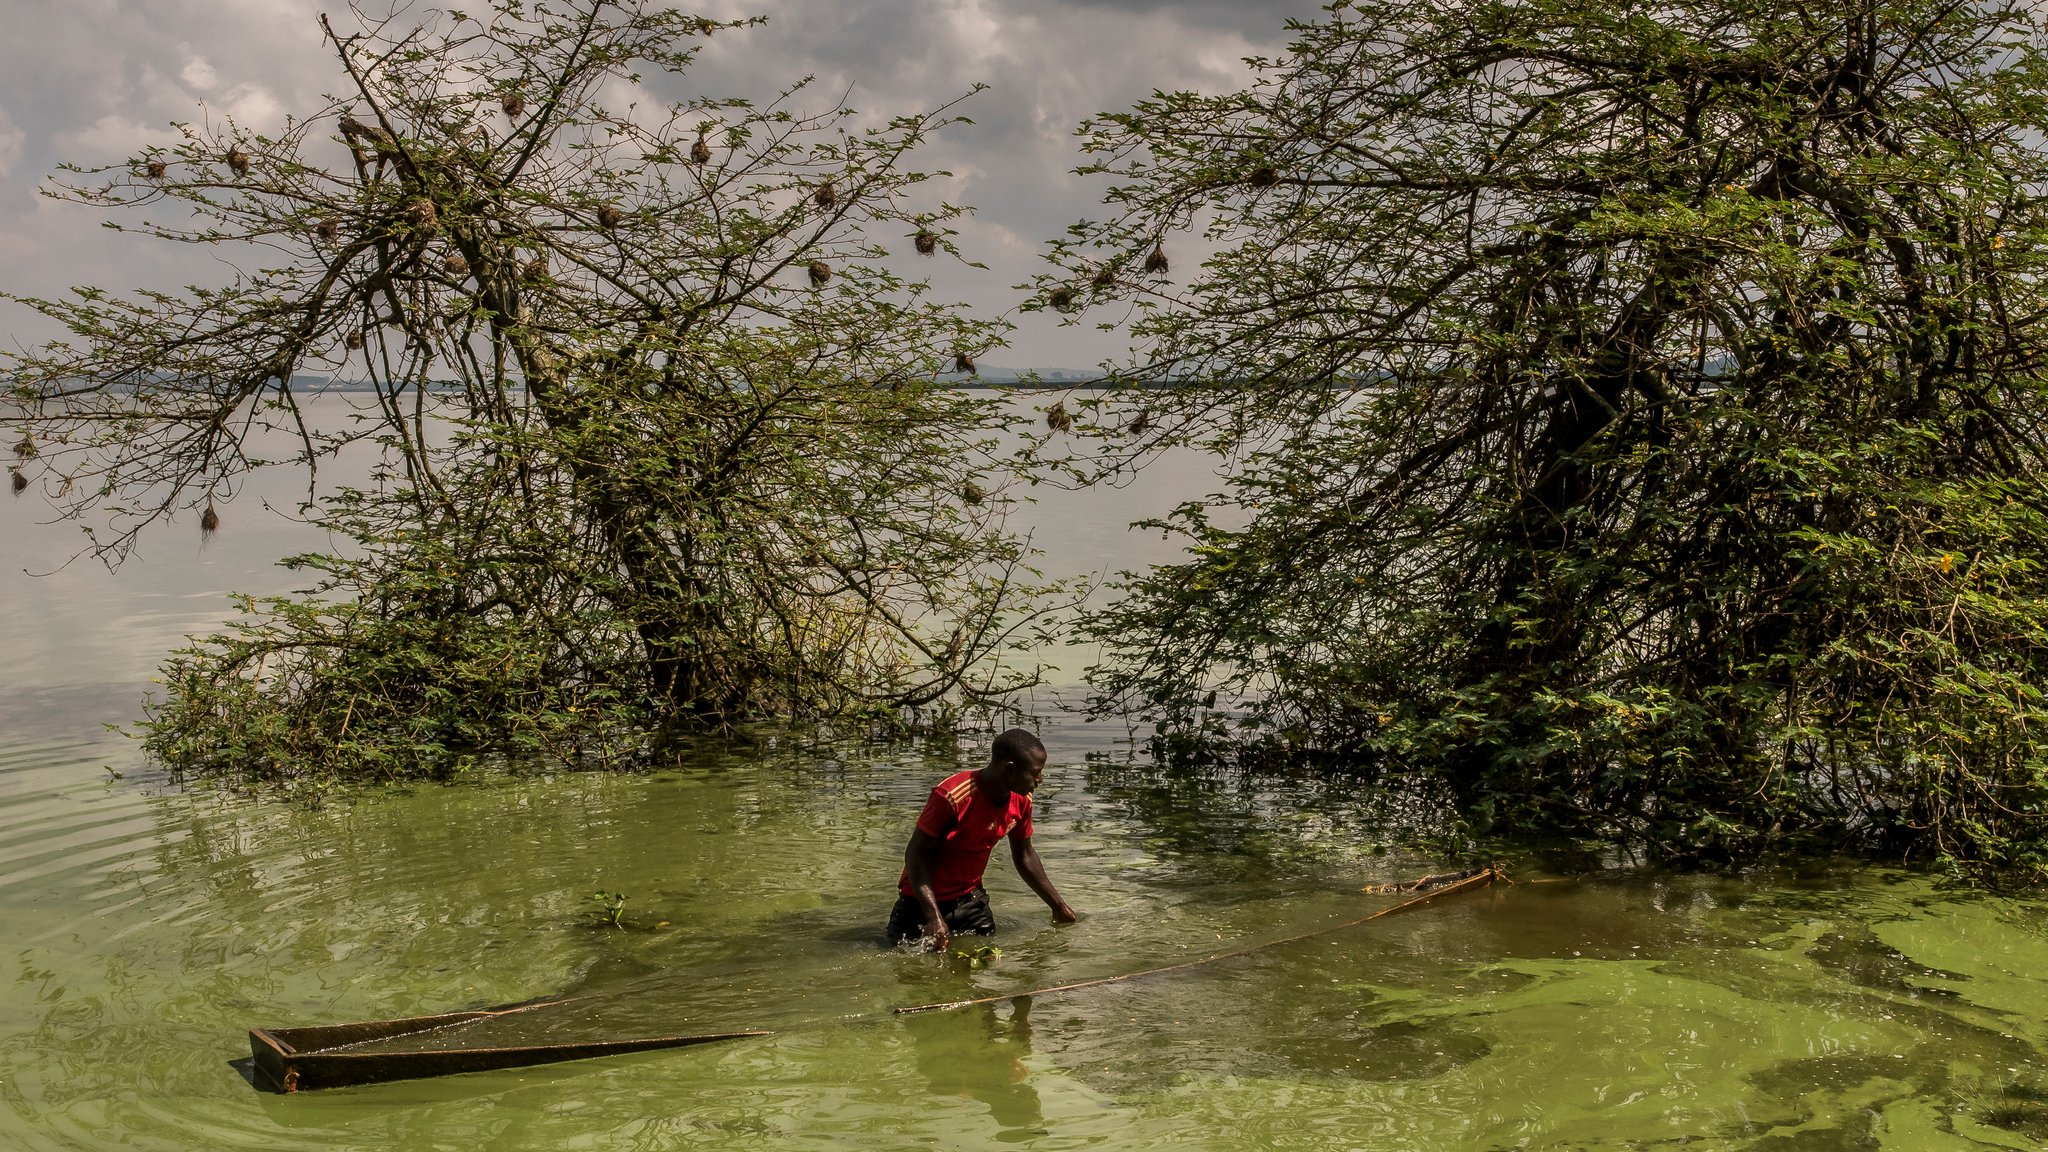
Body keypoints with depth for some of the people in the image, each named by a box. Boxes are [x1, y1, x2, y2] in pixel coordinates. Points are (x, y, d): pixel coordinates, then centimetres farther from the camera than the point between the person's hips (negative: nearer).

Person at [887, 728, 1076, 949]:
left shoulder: (1021, 801, -6)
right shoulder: (952, 796, -29)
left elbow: (1024, 856, 11)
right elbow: (915, 854, -24)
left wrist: (1059, 906, 16)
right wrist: (934, 918, -31)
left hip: (970, 899, 6)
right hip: (924, 901, -6)